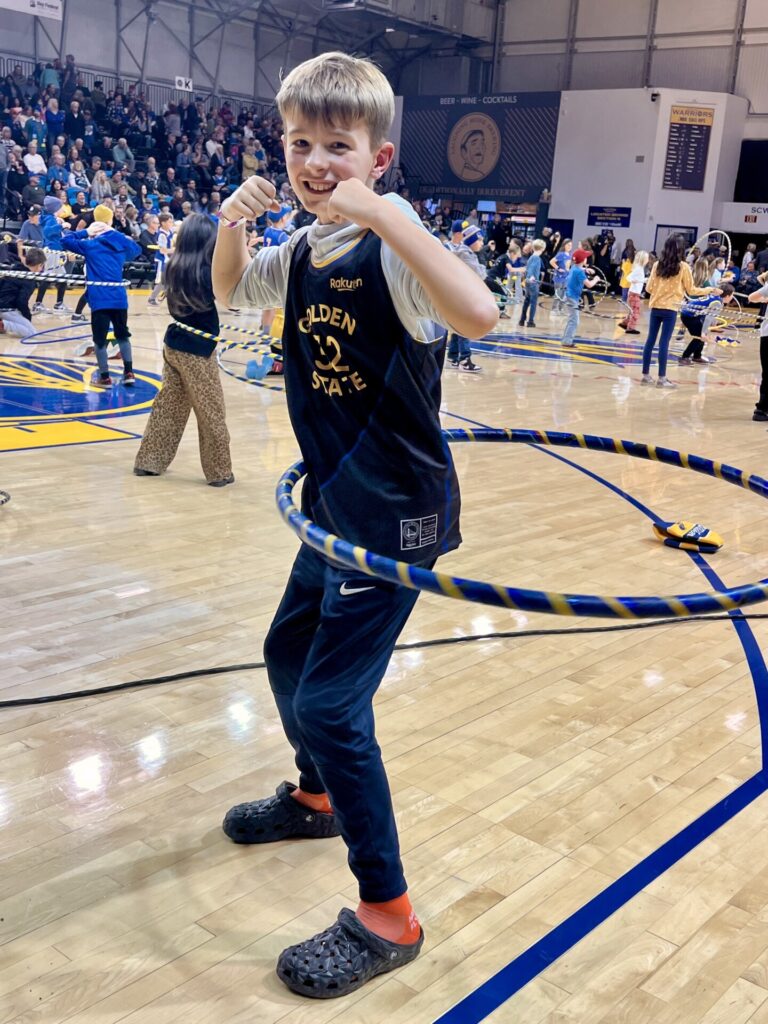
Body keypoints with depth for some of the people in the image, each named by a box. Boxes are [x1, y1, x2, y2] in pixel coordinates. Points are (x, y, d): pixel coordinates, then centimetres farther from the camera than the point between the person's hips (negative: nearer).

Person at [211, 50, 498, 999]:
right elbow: (228, 289, 22)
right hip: (336, 505, 9)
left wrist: (381, 213, -36)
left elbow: (477, 313, -36)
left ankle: (387, 918, 9)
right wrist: (232, 223, 2)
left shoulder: (392, 241, -18)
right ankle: (317, 797, 50)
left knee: (332, 704, -8)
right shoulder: (301, 250, 5)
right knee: (288, 653, 23)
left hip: (396, 513, -9)